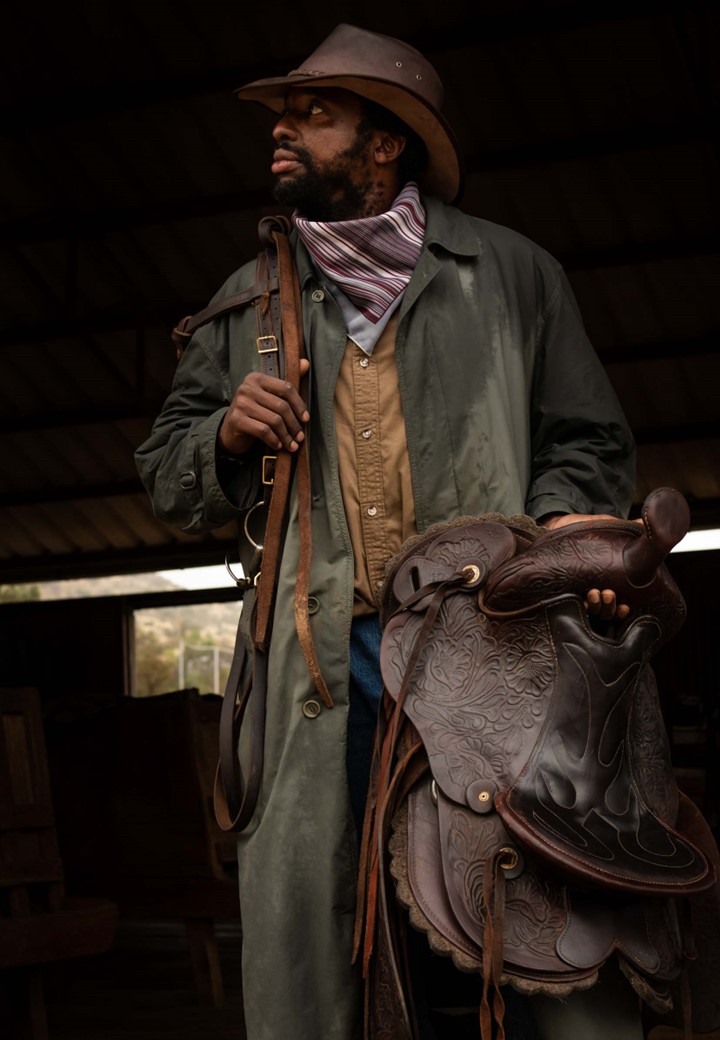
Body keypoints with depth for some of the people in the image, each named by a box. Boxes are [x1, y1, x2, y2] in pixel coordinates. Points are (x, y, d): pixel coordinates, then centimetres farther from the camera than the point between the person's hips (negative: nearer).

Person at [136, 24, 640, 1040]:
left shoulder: (512, 272, 12)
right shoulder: (251, 301, 19)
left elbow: (588, 440, 14)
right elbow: (169, 482, 22)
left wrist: (563, 516, -8)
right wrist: (228, 433, -1)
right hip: (322, 661, 2)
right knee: (297, 919, -5)